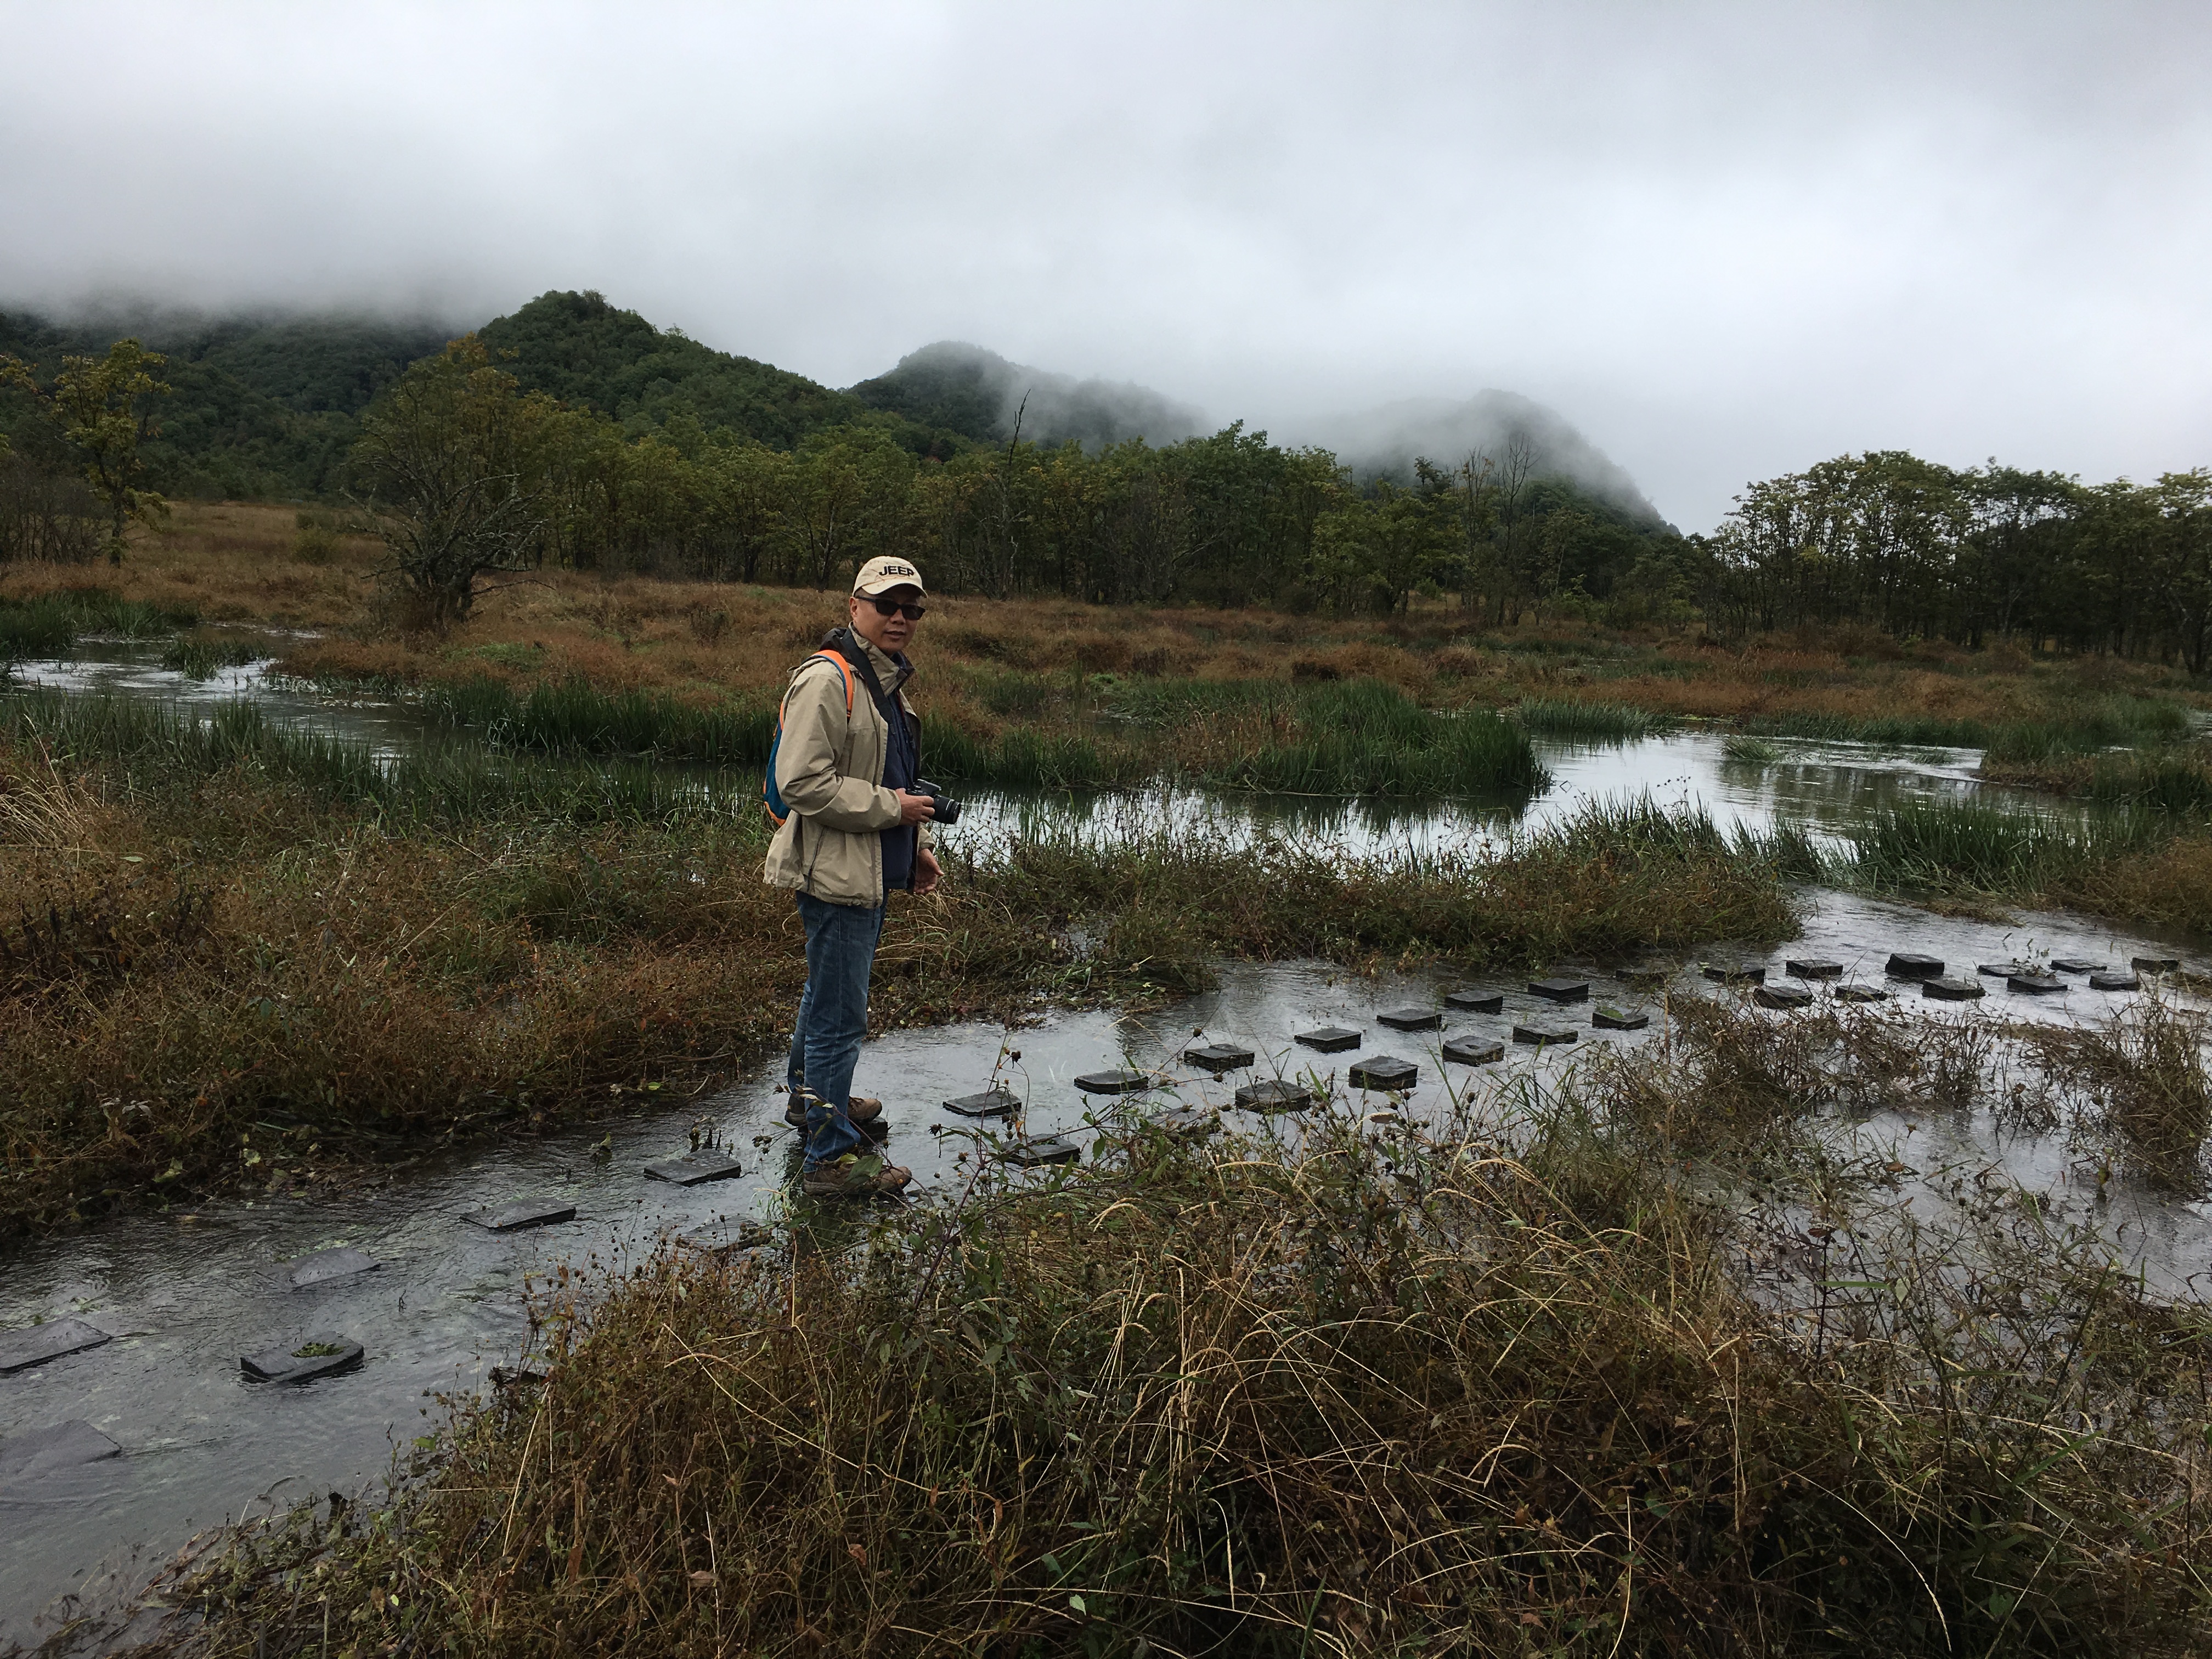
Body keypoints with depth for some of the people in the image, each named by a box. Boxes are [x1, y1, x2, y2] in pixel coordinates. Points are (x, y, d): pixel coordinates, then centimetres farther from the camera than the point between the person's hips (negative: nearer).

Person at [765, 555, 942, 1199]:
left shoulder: (887, 681, 15)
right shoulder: (827, 680, -18)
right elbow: (804, 783, -25)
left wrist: (916, 847, 18)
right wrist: (891, 808, -20)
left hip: (870, 874, 10)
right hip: (835, 875, -10)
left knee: (828, 993, 27)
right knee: (840, 1016, -5)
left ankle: (808, 1093, 46)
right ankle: (831, 1158, 3)